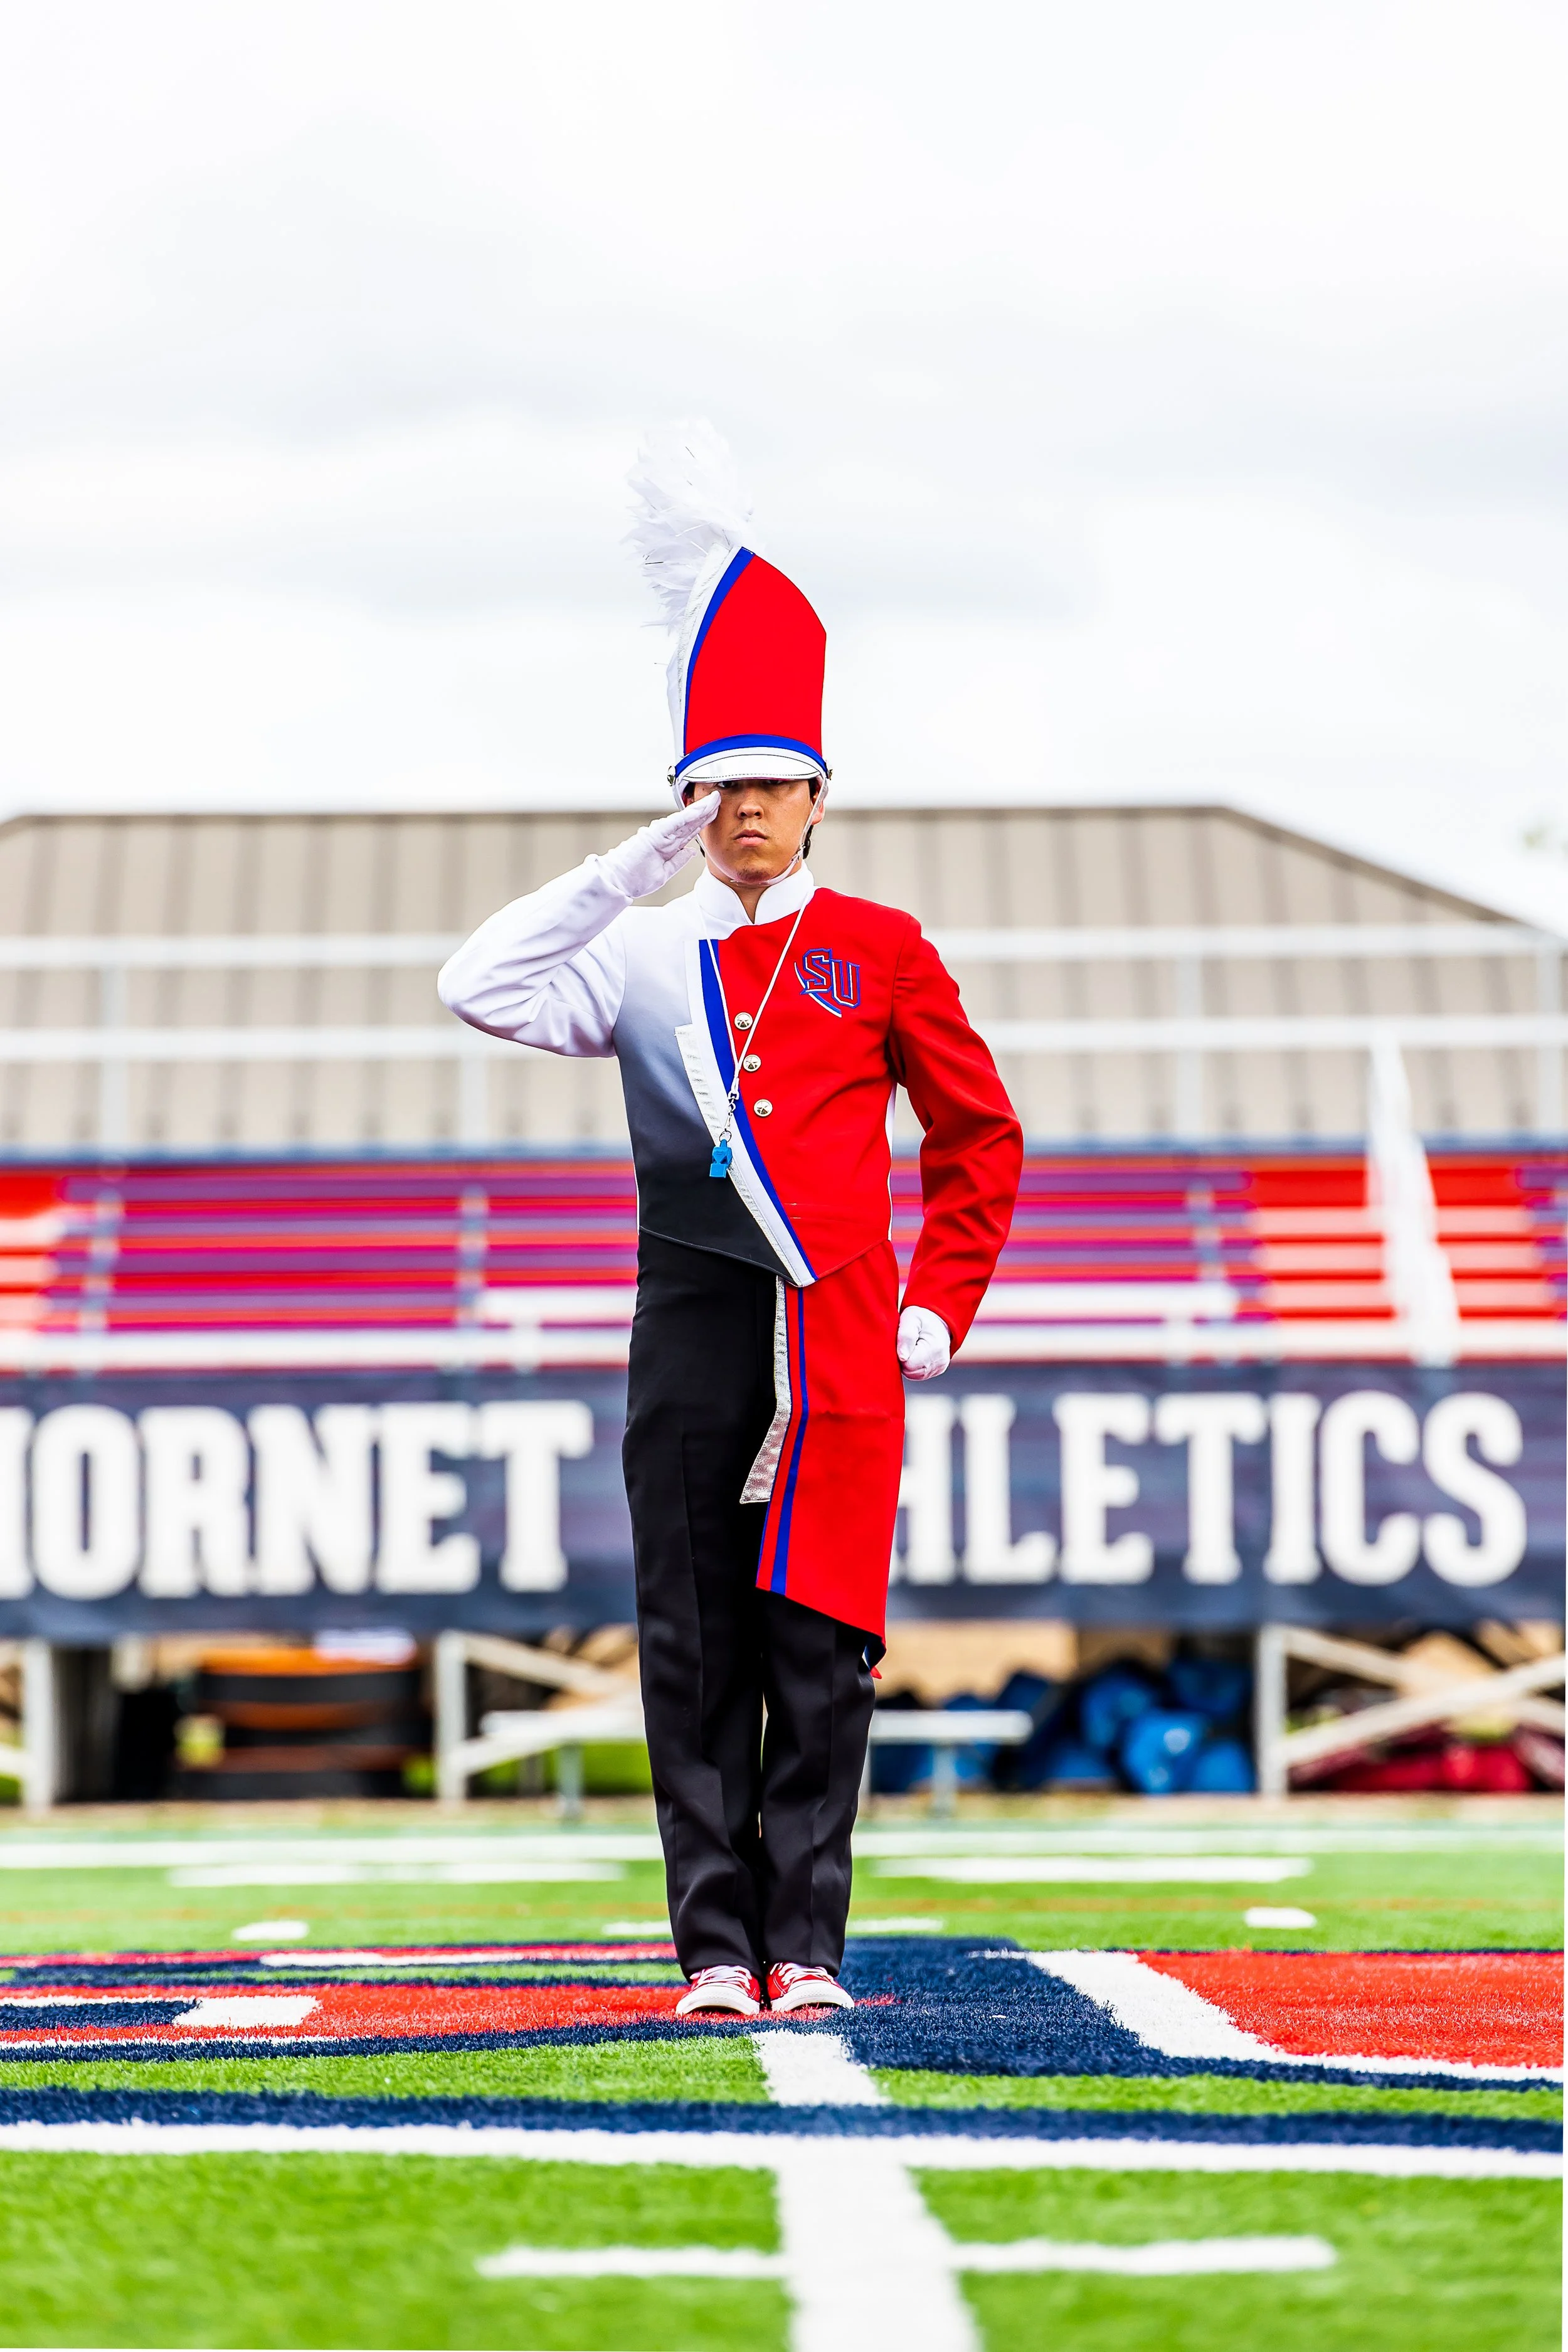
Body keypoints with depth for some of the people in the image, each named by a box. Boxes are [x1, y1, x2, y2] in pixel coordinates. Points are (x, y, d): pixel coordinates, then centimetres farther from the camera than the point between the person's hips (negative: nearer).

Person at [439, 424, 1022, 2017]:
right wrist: (628, 869, -2)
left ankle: (802, 1940, 2)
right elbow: (484, 988, -2)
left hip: (840, 1333, -1)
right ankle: (716, 1943, 3)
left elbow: (980, 1135, 13)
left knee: (820, 1645, -2)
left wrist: (940, 1304, 5)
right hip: (693, 1331, 1)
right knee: (695, 1647, 0)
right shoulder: (647, 954, 12)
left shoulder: (881, 954, 8)